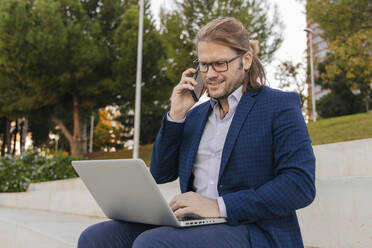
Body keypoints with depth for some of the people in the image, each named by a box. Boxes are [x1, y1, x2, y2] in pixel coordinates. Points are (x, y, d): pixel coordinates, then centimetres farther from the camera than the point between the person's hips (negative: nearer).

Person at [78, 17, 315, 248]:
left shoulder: (280, 105, 1)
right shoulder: (196, 115, 18)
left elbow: (302, 185, -11)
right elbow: (160, 174, 16)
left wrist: (221, 206, -19)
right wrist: (176, 115, 5)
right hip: (195, 227, 6)